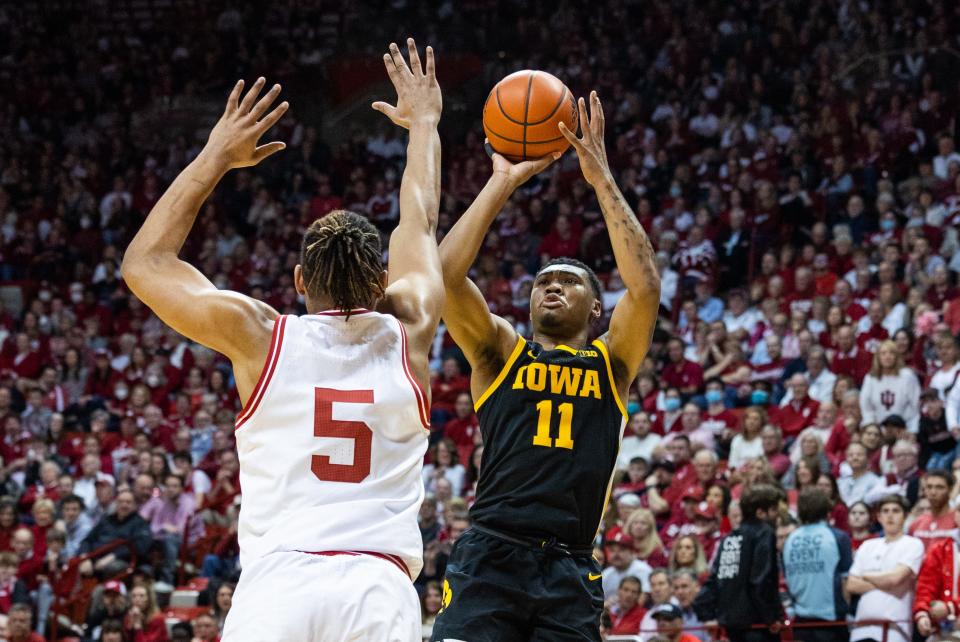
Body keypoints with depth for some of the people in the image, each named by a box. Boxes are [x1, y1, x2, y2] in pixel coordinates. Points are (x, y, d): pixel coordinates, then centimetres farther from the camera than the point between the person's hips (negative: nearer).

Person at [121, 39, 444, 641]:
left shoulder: (261, 337, 9)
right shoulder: (406, 336, 12)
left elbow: (144, 262, 23)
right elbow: (421, 224, 31)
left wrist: (216, 157, 29)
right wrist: (424, 124, 46)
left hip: (277, 582, 0)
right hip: (379, 587, 0)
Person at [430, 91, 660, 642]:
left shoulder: (612, 362, 14)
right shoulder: (500, 352, 14)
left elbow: (645, 287, -3)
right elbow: (445, 275, -2)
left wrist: (603, 180, -3)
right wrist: (503, 183, -1)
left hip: (570, 572, 1)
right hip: (490, 556, -1)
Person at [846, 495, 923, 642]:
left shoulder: (913, 545, 1)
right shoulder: (868, 546, 18)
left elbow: (896, 578, -13)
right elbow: (851, 585, 8)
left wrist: (866, 576, 3)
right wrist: (883, 584, -5)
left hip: (894, 630, -5)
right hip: (863, 628, 5)